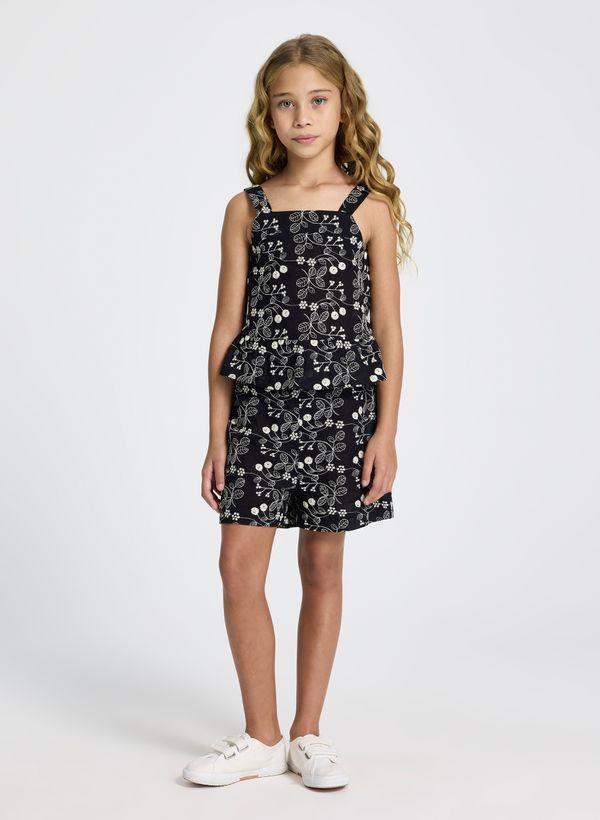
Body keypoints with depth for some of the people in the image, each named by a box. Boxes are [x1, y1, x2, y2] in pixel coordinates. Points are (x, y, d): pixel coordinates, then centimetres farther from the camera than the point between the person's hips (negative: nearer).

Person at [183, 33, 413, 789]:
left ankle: (308, 732, 22)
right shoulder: (246, 209, 5)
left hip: (341, 403, -1)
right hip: (260, 403, 1)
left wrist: (386, 430, -5)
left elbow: (388, 330, 1)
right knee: (239, 565, -3)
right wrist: (218, 432, 1)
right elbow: (227, 328, 4)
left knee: (323, 566, 8)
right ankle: (262, 737, 13)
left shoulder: (370, 208, 1)